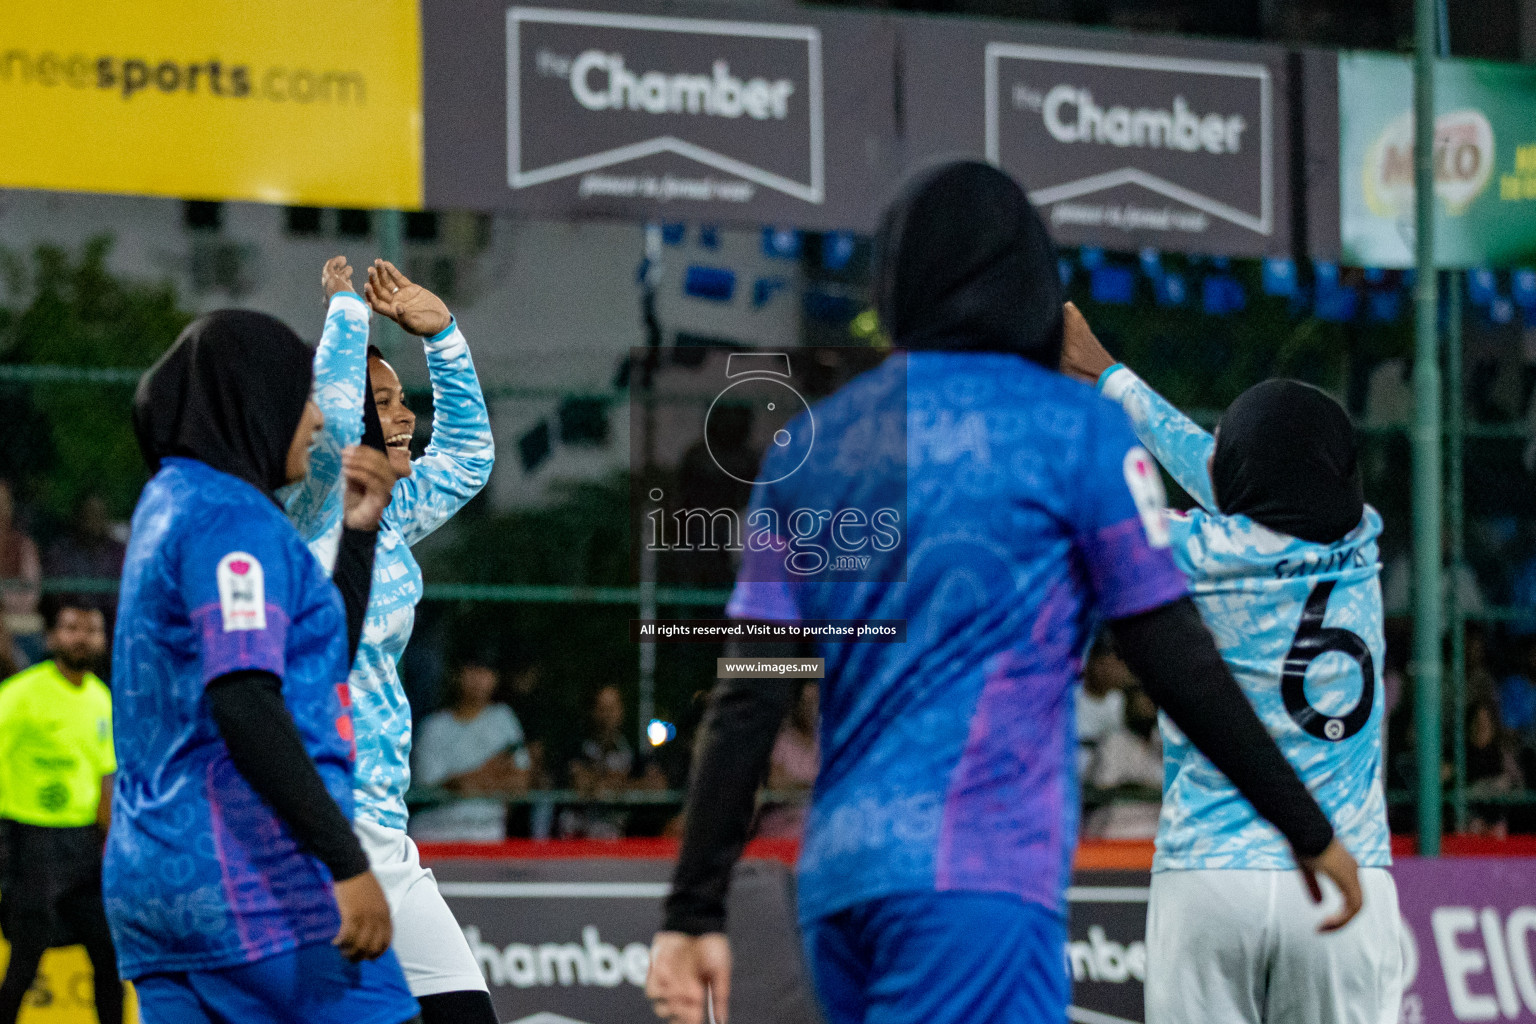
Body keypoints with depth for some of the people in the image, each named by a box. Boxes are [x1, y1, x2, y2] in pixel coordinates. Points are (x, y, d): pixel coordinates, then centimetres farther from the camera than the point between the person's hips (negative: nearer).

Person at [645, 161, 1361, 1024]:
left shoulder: (810, 445, 13)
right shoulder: (1076, 427, 0)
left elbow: (748, 703, 8)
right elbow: (1180, 668, -1)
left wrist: (696, 911, 8)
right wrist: (1310, 831, 9)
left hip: (837, 882, 7)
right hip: (979, 882, -6)